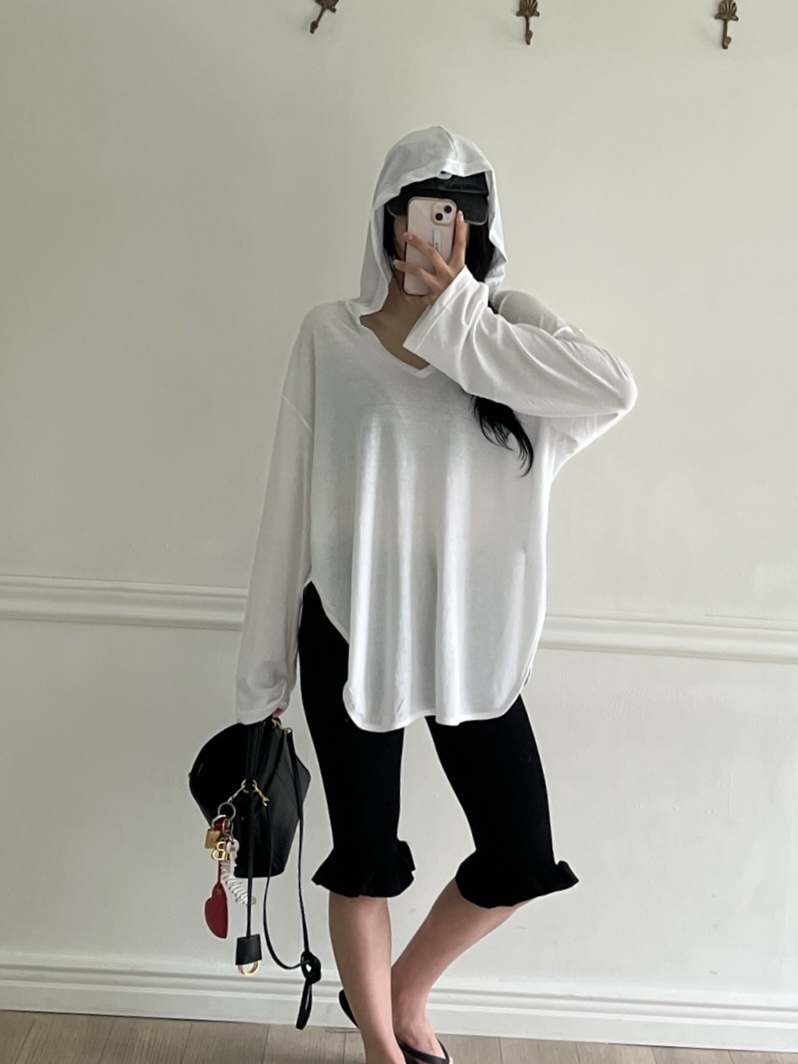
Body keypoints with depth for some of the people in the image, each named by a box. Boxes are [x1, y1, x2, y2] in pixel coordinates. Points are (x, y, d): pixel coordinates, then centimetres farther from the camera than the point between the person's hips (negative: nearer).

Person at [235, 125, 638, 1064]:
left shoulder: (511, 322, 1)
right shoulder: (330, 333, -2)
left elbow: (613, 391, -21)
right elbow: (291, 499, 0)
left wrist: (455, 316, -18)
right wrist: (264, 668, 1)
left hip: (472, 635, 2)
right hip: (354, 631, -1)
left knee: (520, 862, 6)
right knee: (365, 859, 10)